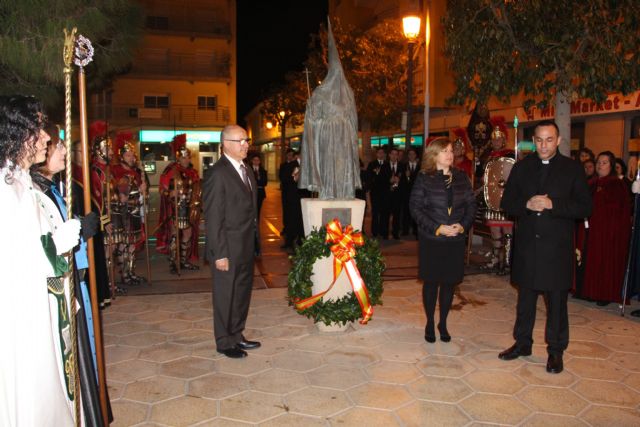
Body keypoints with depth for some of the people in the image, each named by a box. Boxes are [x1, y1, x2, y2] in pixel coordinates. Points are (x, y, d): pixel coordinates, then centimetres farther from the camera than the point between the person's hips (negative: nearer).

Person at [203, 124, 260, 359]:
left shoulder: (245, 170, 10)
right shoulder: (217, 174, -16)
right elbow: (213, 218, -18)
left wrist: (255, 240, 11)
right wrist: (219, 253, -19)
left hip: (246, 247, 8)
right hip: (229, 249, -8)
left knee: (242, 293, 19)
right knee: (226, 296, 8)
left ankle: (237, 335, 35)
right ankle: (225, 342, 25)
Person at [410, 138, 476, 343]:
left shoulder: (461, 177, 5)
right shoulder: (424, 178, -5)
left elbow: (471, 205, 6)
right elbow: (415, 208, -9)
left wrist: (462, 225, -11)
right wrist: (437, 228, -16)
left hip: (455, 241, 3)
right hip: (431, 240, -3)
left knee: (450, 282, 9)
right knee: (431, 282, 7)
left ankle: (443, 323, 26)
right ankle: (430, 324, 23)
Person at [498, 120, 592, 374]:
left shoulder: (572, 169, 0)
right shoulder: (522, 167, 7)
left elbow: (585, 208, -5)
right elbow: (506, 203, 5)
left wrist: (552, 205, -18)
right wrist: (527, 204, -14)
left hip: (557, 248, -2)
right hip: (527, 246, 2)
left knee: (557, 301, 7)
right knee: (525, 298, 14)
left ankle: (556, 351, 22)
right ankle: (522, 343, 29)